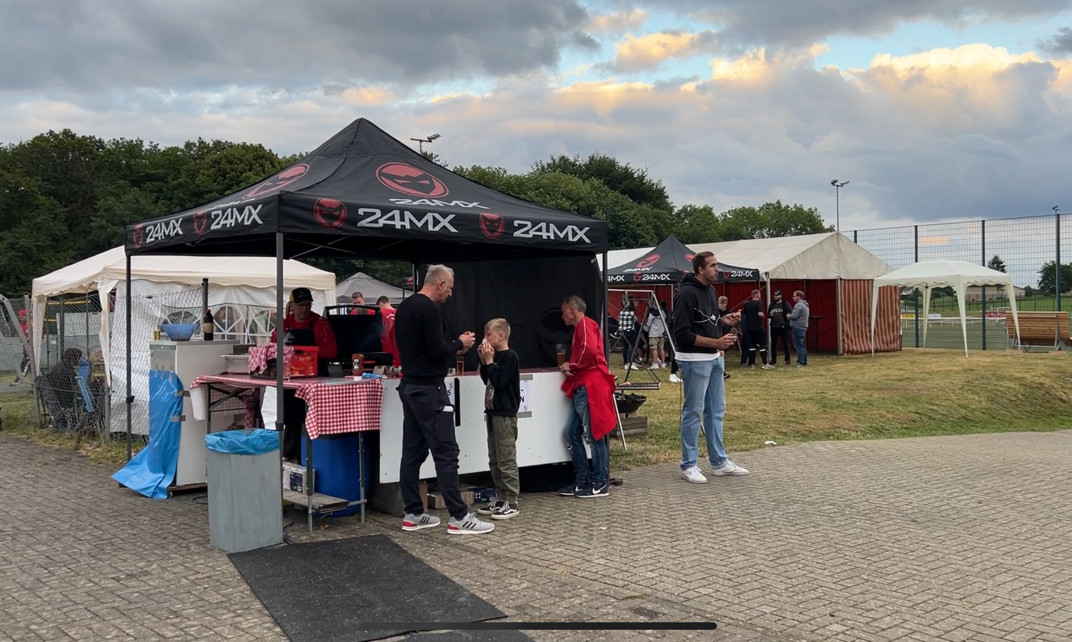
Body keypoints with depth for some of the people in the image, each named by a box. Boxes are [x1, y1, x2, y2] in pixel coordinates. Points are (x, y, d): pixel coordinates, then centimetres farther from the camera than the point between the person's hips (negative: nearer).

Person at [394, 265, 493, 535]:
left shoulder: (404, 307, 15)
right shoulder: (430, 309, -16)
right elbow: (437, 353, -20)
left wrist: (452, 349, 17)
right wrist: (459, 344, -2)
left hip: (410, 386, 10)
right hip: (428, 389, -10)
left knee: (413, 451, 10)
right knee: (446, 452, -7)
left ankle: (413, 514, 15)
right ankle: (459, 517, -5)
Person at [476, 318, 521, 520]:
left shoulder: (510, 357, -12)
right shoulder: (495, 356, 14)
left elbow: (499, 381, -19)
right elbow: (486, 380, 16)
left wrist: (489, 361, -14)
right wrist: (484, 361, 5)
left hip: (505, 413, -10)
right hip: (493, 411, 10)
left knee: (506, 459, -8)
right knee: (494, 460, 12)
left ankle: (511, 502, -5)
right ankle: (500, 498, 19)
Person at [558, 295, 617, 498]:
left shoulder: (585, 324, -7)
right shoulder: (580, 327, 24)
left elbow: (589, 350, -23)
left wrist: (572, 366, -9)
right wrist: (571, 366, 5)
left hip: (590, 388, -11)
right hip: (581, 388, 11)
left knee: (594, 435, -6)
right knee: (572, 434, 9)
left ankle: (600, 484, 0)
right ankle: (582, 481, 14)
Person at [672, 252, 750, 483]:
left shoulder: (710, 290, 11)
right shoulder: (687, 293, -17)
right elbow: (682, 334, -21)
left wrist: (720, 347, 9)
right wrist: (715, 342, -22)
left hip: (714, 359, 9)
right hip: (695, 361, -9)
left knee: (716, 411, 13)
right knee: (693, 412, -2)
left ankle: (719, 462, 23)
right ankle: (689, 466, 8)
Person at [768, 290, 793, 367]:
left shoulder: (785, 304, -3)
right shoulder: (772, 305, 11)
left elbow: (791, 314, -7)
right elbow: (768, 315, 17)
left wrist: (789, 316, -29)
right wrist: (770, 314, -5)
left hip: (783, 327, -5)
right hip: (774, 327, 5)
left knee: (785, 343, 1)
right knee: (773, 344, 7)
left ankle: (787, 360, 7)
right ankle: (773, 360, 14)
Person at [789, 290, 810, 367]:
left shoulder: (798, 305, -15)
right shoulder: (805, 305, 18)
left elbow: (794, 316, -23)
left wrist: (788, 316, -3)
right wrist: (791, 316, 15)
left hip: (798, 328, -10)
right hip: (803, 327, 10)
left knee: (798, 345, -8)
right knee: (802, 345, 14)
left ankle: (801, 362, -9)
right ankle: (804, 361, 17)